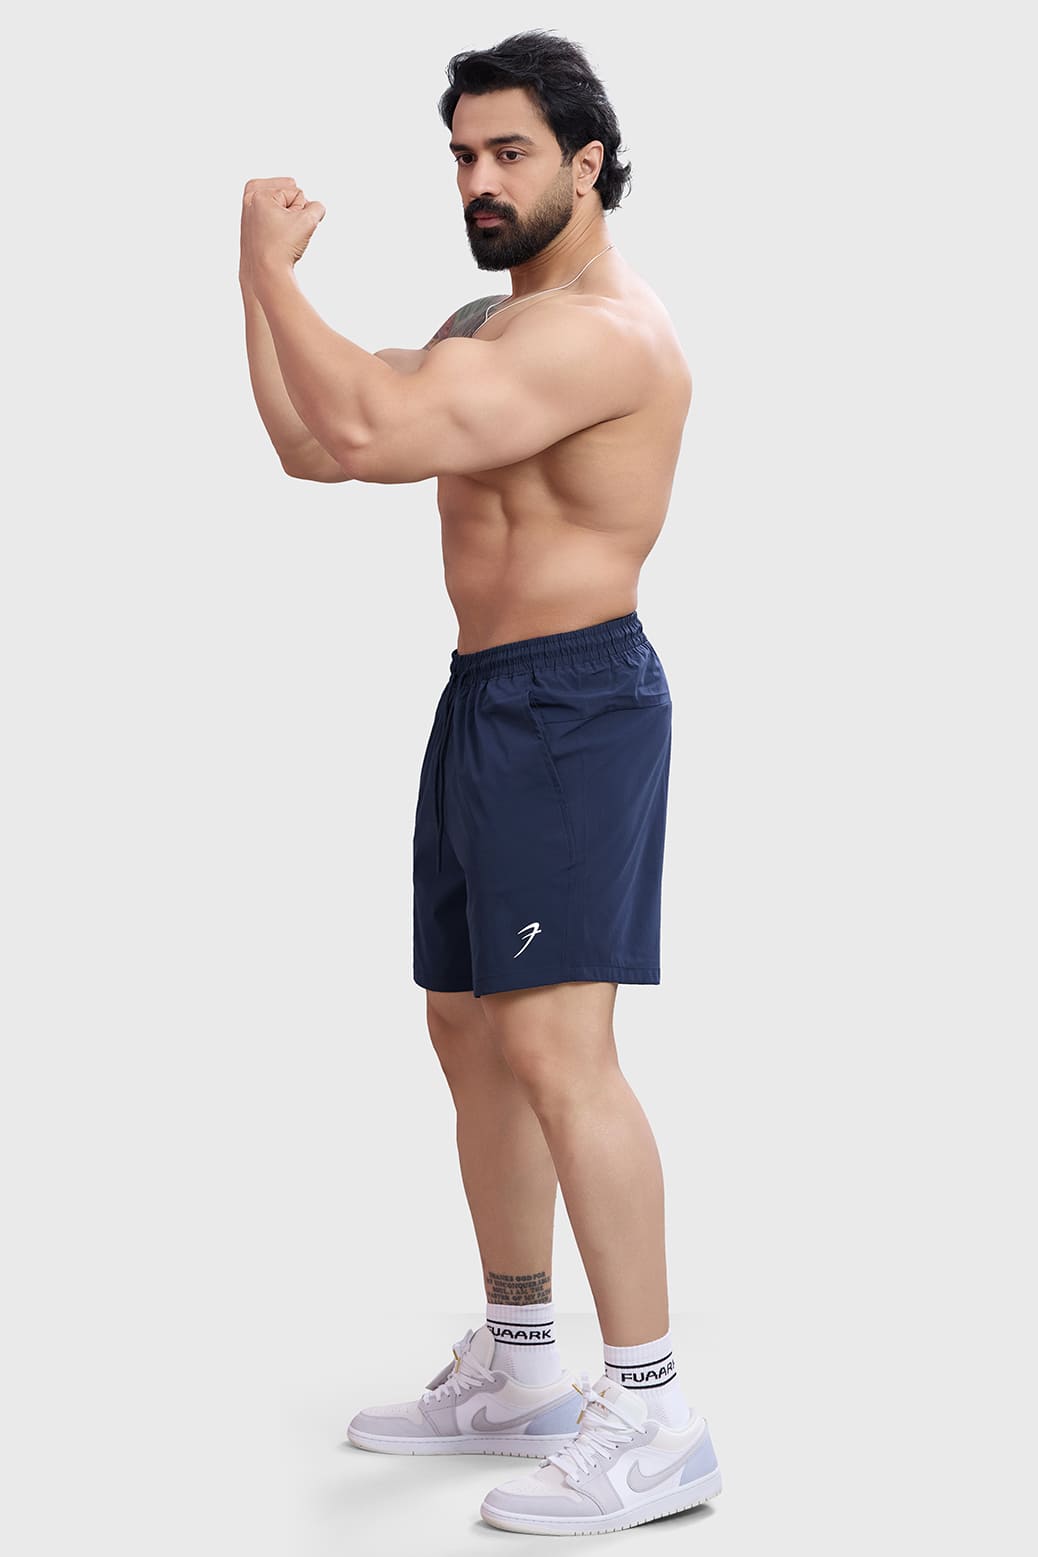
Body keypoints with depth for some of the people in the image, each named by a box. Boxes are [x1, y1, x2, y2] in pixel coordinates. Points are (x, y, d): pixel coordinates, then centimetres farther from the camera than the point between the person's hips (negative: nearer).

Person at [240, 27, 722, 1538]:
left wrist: (276, 268, -13)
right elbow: (312, 444, 15)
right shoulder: (489, 327, 19)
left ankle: (654, 1416, -12)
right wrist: (261, 275, 8)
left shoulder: (605, 331, -16)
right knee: (470, 1029, 14)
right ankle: (516, 1372, 26)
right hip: (486, 697, 10)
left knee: (553, 1042, -17)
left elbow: (365, 429, -27)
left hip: (573, 699, -10)